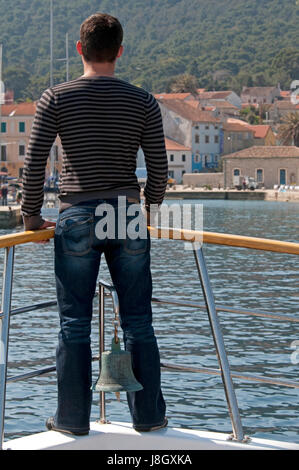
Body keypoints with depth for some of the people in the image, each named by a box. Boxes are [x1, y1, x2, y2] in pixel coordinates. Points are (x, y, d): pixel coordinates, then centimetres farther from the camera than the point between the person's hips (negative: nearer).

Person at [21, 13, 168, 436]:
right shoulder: (143, 102, 4)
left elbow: (34, 163, -3)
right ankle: (149, 416, 15)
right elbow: (159, 169, 4)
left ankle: (73, 418, 12)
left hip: (77, 218, -1)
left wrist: (31, 215, 9)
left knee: (75, 323, 6)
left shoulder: (56, 99, -1)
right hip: (128, 216, 2)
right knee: (138, 321, 8)